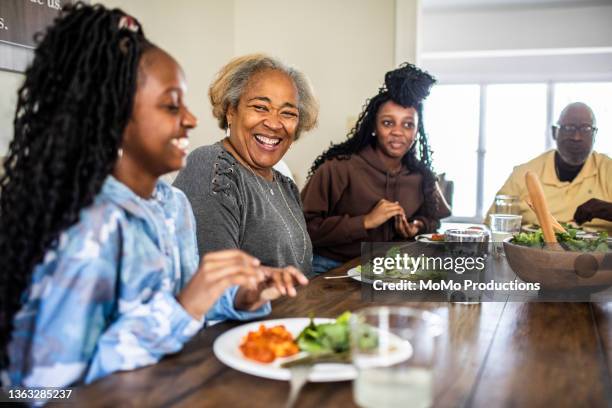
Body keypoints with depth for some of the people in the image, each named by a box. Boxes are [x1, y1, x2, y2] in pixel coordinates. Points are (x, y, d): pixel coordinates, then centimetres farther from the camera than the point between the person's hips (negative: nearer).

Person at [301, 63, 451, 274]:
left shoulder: (421, 177, 4)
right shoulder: (338, 168, -13)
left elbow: (433, 219, 25)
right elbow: (306, 227, -18)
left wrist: (417, 227, 0)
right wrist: (366, 222, -20)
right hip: (330, 269, -5)